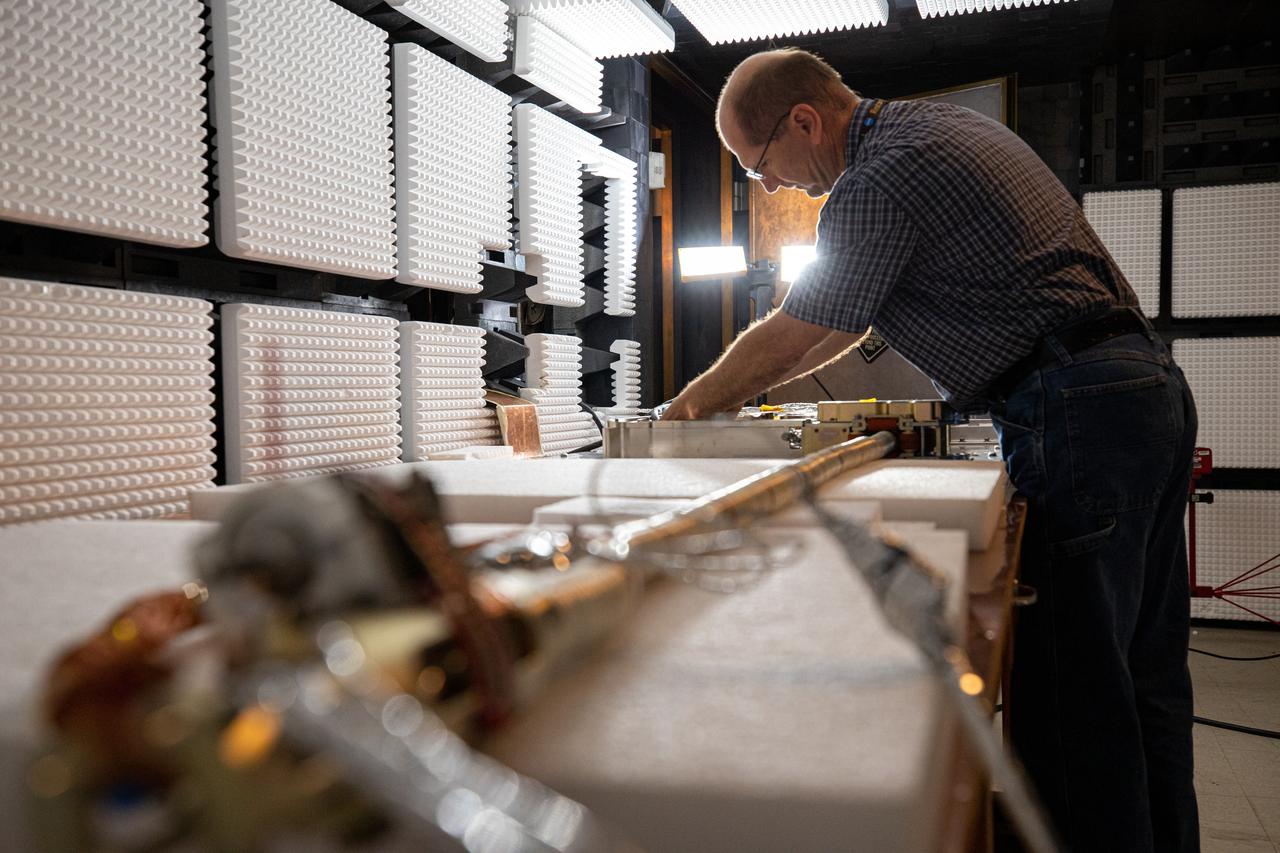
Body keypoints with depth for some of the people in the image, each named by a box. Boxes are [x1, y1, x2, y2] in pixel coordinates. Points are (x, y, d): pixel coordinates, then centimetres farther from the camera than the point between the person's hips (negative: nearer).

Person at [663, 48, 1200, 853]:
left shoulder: (879, 179, -13)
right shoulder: (939, 123, 19)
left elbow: (787, 337, -5)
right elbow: (848, 321, 23)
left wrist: (694, 404, 12)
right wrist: (737, 392, 22)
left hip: (1079, 413, -10)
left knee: (1073, 689, -4)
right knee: (1145, 674, 15)